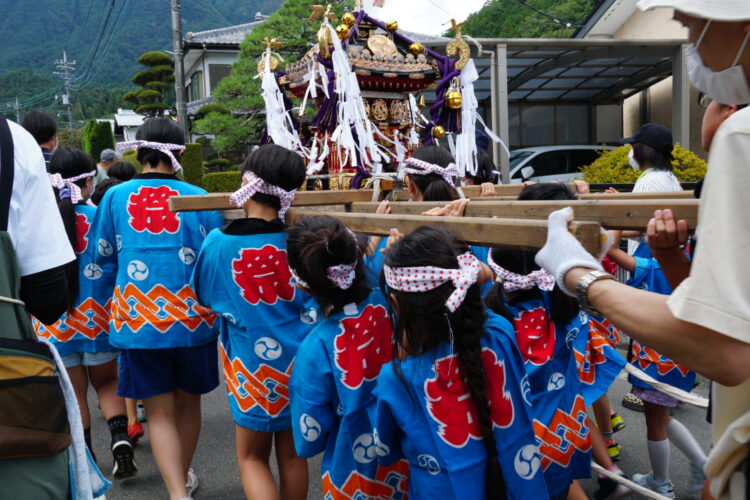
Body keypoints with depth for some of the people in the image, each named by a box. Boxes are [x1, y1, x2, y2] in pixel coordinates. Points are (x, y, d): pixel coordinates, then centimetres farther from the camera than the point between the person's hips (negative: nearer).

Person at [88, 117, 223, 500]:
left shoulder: (115, 198, 0)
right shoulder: (199, 198, -5)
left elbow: (102, 262, 7)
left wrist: (115, 303, 22)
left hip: (138, 321, 0)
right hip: (193, 319, 1)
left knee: (160, 412, 10)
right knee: (187, 402, 20)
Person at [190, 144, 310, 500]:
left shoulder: (219, 242, -14)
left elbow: (204, 296, 4)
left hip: (253, 363, -2)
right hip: (301, 360, 2)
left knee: (252, 457, 17)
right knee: (292, 454, 18)